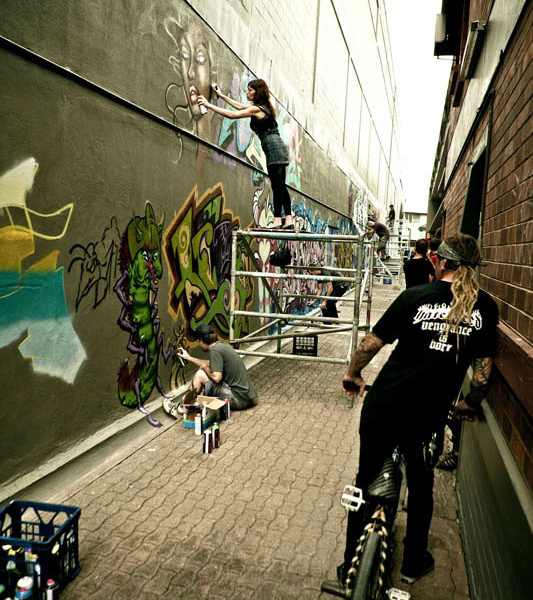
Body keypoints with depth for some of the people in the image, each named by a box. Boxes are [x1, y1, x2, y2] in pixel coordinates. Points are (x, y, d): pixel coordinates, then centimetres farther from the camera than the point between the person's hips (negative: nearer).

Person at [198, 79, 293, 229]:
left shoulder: (256, 109, -8)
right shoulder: (262, 107, 21)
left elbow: (232, 115, -11)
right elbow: (240, 107, 34)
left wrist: (209, 105, -5)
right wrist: (221, 95, 39)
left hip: (274, 148, -10)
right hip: (278, 149, 10)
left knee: (277, 186, -10)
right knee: (280, 186, 8)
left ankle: (277, 220, -10)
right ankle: (288, 220, 8)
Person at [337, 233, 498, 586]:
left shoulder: (415, 297, -7)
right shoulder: (485, 307, -2)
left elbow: (371, 343, -6)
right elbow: (484, 367, 2)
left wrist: (353, 375, 12)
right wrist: (470, 405, 19)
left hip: (383, 408, -1)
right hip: (429, 417, 2)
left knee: (366, 481, 17)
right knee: (421, 485, 26)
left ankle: (351, 566, 29)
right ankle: (413, 563, 42)